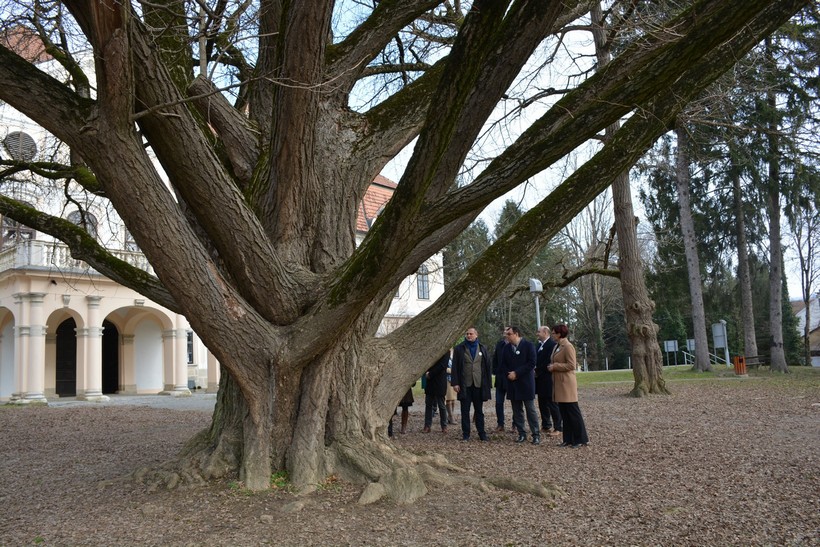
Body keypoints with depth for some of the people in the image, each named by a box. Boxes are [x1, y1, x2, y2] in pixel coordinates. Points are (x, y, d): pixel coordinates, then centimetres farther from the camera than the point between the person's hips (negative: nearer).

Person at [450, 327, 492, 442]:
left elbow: (488, 366, 7)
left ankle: (482, 433, 17)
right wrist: (455, 383, -7)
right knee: (465, 411, 4)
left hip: (479, 384, 1)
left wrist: (487, 384, 1)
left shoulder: (483, 348, 7)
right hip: (465, 385, -1)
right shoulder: (459, 348, 2)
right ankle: (466, 434, 11)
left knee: (479, 411, 10)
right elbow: (455, 367, 0)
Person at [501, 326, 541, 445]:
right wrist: (508, 373, -8)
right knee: (517, 410, 7)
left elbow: (532, 363, -11)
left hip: (526, 383, -5)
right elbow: (503, 364, 12)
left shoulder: (528, 345, -5)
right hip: (512, 383, 5)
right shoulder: (507, 347, 10)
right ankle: (521, 434, 14)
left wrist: (516, 373, -14)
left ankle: (536, 435, 5)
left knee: (531, 410, -2)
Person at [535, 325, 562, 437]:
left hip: (548, 379, -9)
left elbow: (549, 361, -20)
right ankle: (546, 425, 22)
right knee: (542, 403, 13)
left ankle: (558, 428, 4)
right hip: (540, 380, 9)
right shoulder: (539, 344, 14)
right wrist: (535, 371, -2)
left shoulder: (552, 344, -14)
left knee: (552, 403, -2)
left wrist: (538, 371, -13)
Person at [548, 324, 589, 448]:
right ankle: (569, 439, 18)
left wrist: (555, 366, -15)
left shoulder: (568, 346, -14)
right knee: (564, 413, 12)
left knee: (573, 412, -3)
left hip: (566, 384, -9)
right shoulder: (557, 346, 14)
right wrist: (552, 366, 9)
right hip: (559, 383, 9)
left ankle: (581, 439, 4)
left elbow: (571, 365, -19)